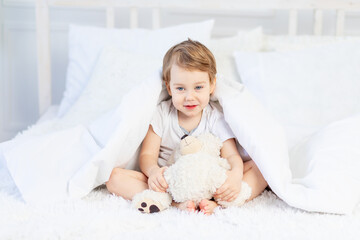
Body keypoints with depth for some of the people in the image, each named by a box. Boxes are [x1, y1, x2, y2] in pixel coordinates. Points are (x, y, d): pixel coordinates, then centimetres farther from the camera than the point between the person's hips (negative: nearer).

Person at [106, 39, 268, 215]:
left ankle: (216, 203, -38)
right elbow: (147, 154, -4)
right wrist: (153, 171, -30)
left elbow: (231, 156, -9)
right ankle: (176, 202, -36)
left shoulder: (216, 118, -1)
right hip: (168, 184, 0)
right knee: (114, 176, -21)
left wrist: (236, 174, -35)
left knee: (257, 167, -16)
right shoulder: (161, 114, -1)